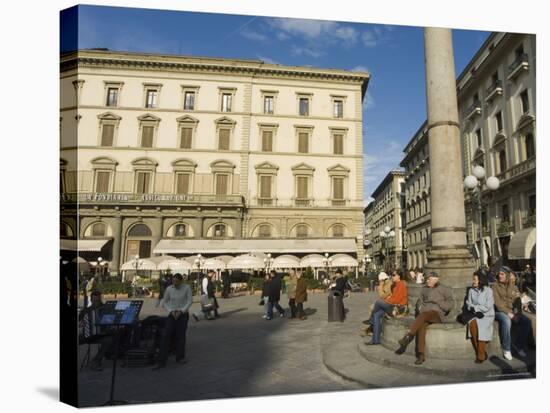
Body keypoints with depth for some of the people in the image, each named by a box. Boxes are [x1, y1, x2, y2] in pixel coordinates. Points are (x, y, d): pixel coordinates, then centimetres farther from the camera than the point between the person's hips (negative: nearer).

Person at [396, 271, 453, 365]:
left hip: (437, 313, -3)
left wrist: (437, 302, -8)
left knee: (424, 315, -37)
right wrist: (420, 307, 5)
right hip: (424, 314, 3)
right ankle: (421, 355, -36)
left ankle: (407, 337, -47)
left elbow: (450, 303, 5)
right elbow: (420, 301, 26)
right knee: (421, 325, -31)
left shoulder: (444, 289, 13)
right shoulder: (424, 289, 26)